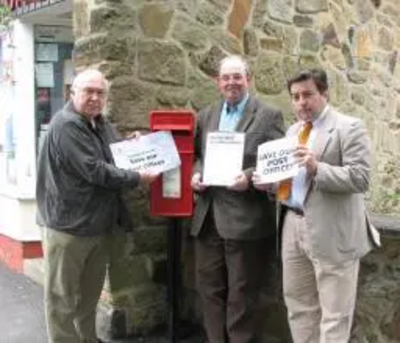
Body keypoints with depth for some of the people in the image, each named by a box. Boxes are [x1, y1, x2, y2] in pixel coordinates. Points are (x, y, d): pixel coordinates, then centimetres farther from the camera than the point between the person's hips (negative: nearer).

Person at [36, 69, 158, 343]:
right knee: (63, 296, 6)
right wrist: (138, 178, -16)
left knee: (90, 292, 21)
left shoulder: (101, 124, 10)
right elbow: (95, 171, -24)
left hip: (98, 222, 9)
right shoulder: (66, 125, -18)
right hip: (69, 224, -9)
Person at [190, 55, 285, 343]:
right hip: (208, 218, 6)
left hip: (245, 219, -5)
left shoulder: (269, 116, -3)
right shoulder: (206, 116, 14)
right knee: (210, 289, 15)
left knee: (241, 294, 5)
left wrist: (250, 177, -22)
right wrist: (195, 174, -2)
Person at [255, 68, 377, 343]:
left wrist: (317, 169, -27)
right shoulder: (293, 130, 15)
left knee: (334, 313, 3)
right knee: (298, 304, 17)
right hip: (292, 226, 8)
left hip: (332, 233, -7)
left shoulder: (350, 128, -8)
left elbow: (360, 179, -17)